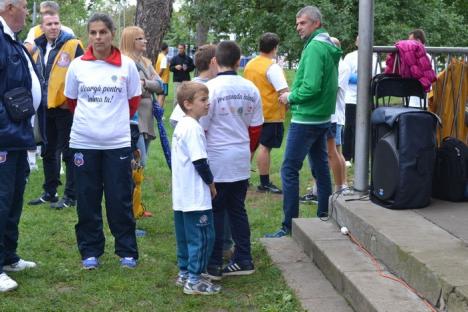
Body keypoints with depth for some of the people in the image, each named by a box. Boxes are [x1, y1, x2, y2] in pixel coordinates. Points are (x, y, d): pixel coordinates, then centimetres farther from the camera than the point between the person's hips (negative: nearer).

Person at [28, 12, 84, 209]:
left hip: (66, 107, -7)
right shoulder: (38, 47, 10)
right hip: (45, 108, 7)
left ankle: (70, 196, 6)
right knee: (48, 152, 15)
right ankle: (49, 192, 26)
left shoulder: (73, 45, -9)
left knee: (68, 152, -1)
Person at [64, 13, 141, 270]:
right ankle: (90, 251, 19)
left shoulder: (127, 65, -2)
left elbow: (134, 101, 11)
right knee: (87, 200, 7)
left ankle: (127, 251, 16)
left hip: (117, 143, -1)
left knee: (120, 199, 3)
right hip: (83, 142, 1)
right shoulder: (77, 65, 0)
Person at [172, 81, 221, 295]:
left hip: (181, 196, 10)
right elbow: (200, 162, -20)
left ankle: (184, 273, 27)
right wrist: (211, 183, -6)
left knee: (185, 236, 17)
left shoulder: (181, 125, 12)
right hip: (196, 196, -10)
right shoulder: (194, 128, -18)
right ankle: (194, 281, 0)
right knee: (203, 237, -3)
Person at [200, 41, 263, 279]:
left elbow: (201, 128, -11)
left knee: (215, 212, 4)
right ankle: (243, 260, 19)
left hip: (217, 161, -5)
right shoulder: (250, 89, 3)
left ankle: (213, 265, 9)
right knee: (237, 209, 15)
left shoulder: (211, 88, -13)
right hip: (241, 161, 5)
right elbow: (256, 127, 10)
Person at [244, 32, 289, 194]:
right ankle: (264, 183, 1)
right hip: (271, 114, -8)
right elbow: (284, 92, -22)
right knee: (265, 146, -3)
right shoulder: (272, 68, -16)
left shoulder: (249, 65, 9)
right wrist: (287, 107, -8)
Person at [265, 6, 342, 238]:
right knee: (320, 167, 15)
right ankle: (324, 216, 24)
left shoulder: (314, 48, -17)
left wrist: (291, 97, -8)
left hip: (306, 119, -10)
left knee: (289, 169, -5)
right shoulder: (329, 47, 12)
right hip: (322, 117, 10)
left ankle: (289, 225, -3)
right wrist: (294, 95, 10)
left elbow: (311, 87, -25)